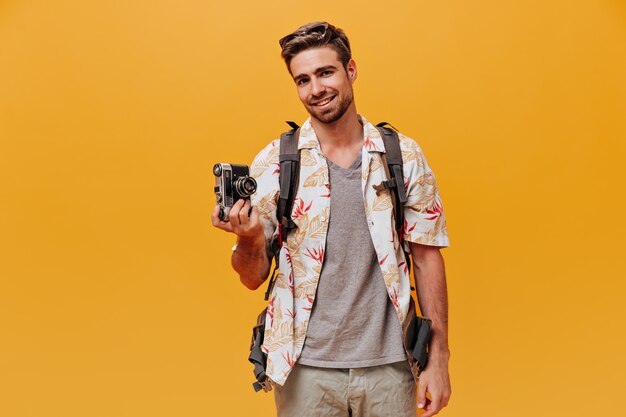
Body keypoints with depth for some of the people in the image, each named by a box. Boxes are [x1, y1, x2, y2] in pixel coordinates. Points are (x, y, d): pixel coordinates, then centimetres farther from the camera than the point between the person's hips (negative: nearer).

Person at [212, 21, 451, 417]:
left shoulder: (405, 156, -2)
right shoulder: (273, 162, -4)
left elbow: (427, 258, 1)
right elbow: (253, 278, 0)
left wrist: (439, 358, -1)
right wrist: (249, 239, -22)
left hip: (389, 367, 1)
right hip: (306, 368, 0)